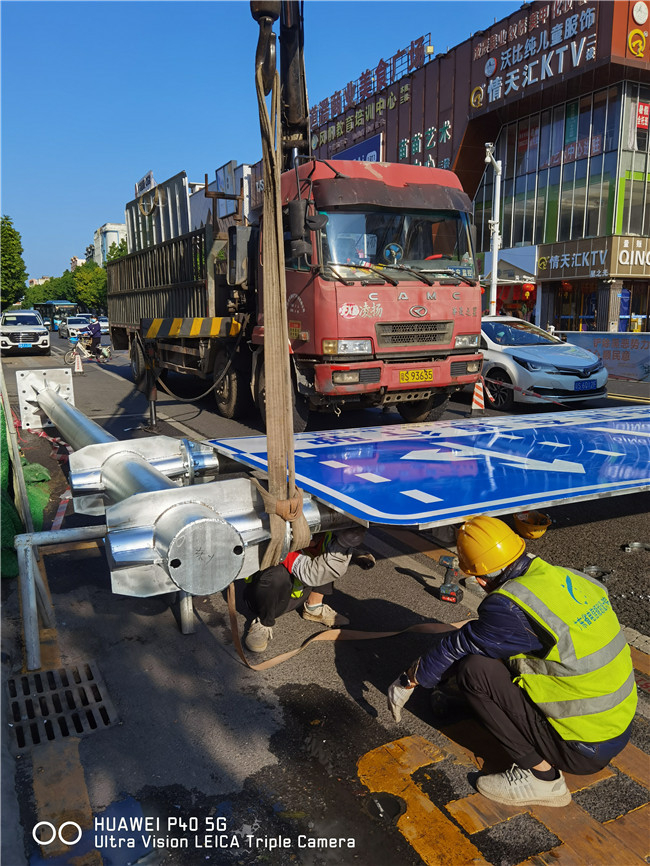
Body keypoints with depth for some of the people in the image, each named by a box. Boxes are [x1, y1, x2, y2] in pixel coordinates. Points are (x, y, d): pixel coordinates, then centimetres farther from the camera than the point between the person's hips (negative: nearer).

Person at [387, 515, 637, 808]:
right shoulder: (570, 578, -1)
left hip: (584, 752, -8)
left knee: (473, 670, -10)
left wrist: (409, 680, 6)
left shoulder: (510, 607, -24)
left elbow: (456, 648, -10)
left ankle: (541, 776, 0)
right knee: (505, 652, 15)